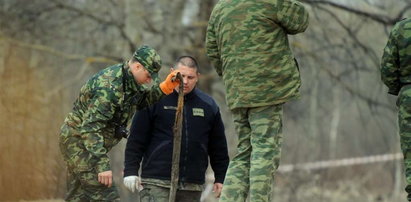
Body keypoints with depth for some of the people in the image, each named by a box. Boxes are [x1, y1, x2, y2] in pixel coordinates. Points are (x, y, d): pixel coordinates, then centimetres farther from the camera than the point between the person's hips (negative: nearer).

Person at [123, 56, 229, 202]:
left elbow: (218, 146, 18)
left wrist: (220, 178, 14)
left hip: (193, 186, 4)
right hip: (157, 183, -4)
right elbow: (136, 139, 1)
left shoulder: (208, 105, 12)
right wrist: (131, 171, -6)